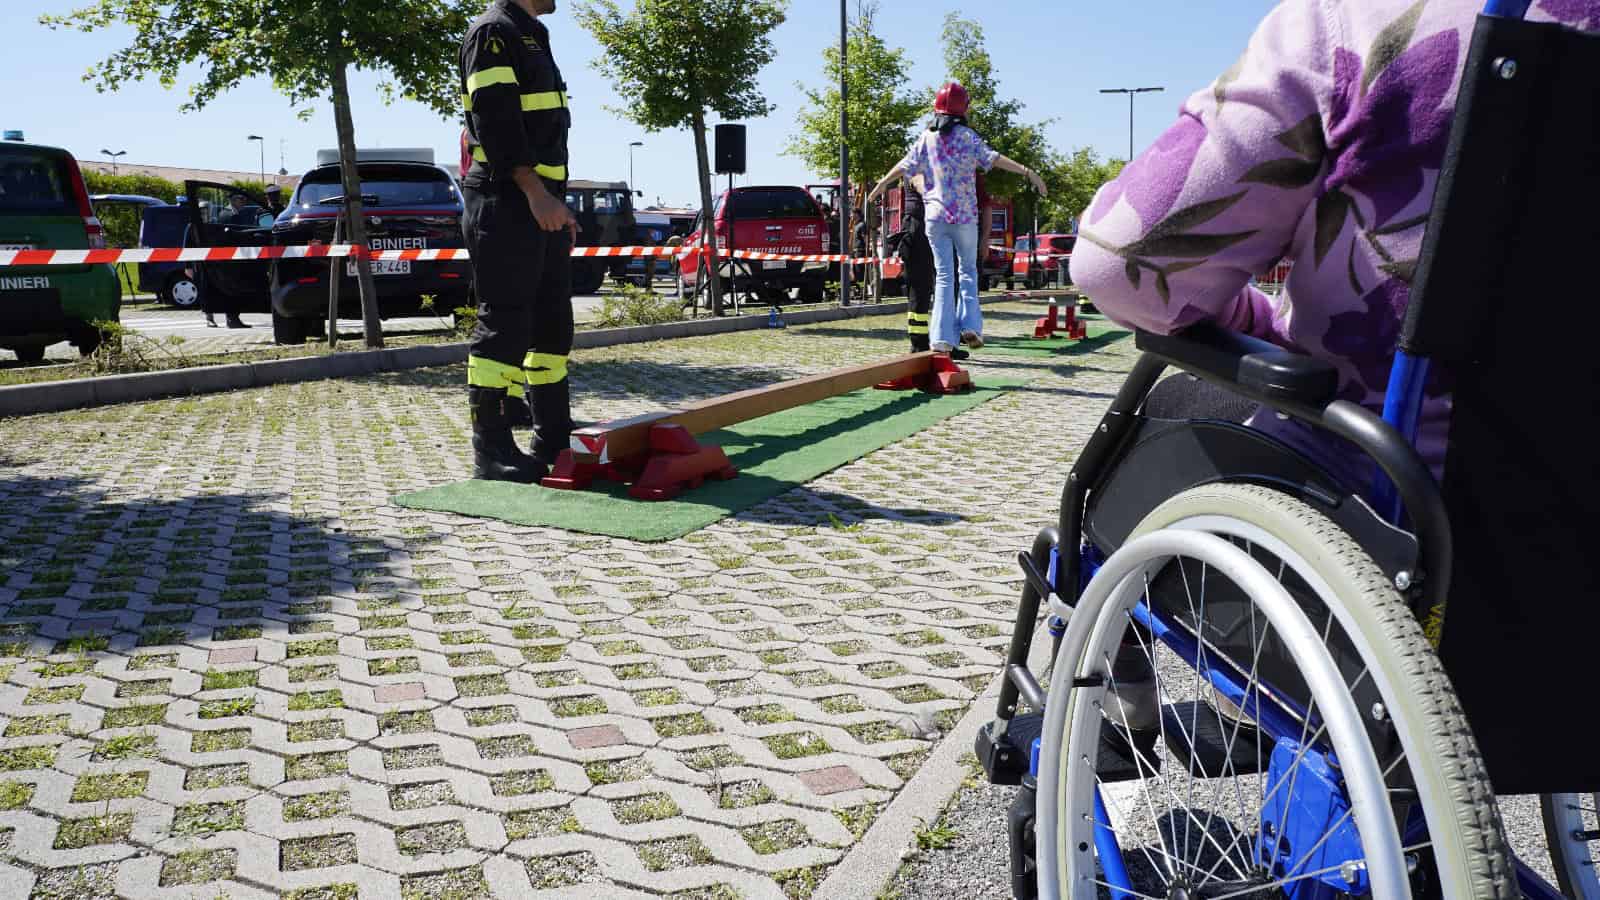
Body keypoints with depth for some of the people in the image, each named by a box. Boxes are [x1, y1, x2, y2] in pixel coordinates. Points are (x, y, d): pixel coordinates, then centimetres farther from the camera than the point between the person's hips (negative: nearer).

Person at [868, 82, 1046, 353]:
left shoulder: (927, 138, 5)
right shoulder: (967, 136, -3)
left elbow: (905, 166, 11)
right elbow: (994, 158, -14)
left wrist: (881, 184, 26)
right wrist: (1027, 172, -17)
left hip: (935, 215, 2)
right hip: (965, 215, -2)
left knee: (943, 275, 4)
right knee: (968, 270, 12)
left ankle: (943, 338, -3)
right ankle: (970, 326, -4)